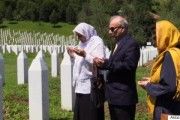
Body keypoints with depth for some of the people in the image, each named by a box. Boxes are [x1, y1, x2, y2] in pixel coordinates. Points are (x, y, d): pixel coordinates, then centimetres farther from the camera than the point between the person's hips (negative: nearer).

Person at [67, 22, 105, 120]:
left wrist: (85, 55, -28)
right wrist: (74, 56, 5)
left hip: (91, 87, -8)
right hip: (81, 86, 8)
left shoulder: (97, 42, -9)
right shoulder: (83, 43, 16)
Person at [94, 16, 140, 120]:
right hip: (114, 95, 10)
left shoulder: (131, 43, -14)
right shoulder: (119, 43, 17)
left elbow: (129, 65, -24)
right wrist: (103, 63, -1)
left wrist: (106, 64, -24)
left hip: (123, 97, -10)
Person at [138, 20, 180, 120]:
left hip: (167, 110, -9)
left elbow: (169, 87, -25)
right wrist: (152, 81, 8)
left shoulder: (170, 55, -19)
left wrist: (148, 86, -11)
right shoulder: (171, 53, 9)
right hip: (168, 108, 9)